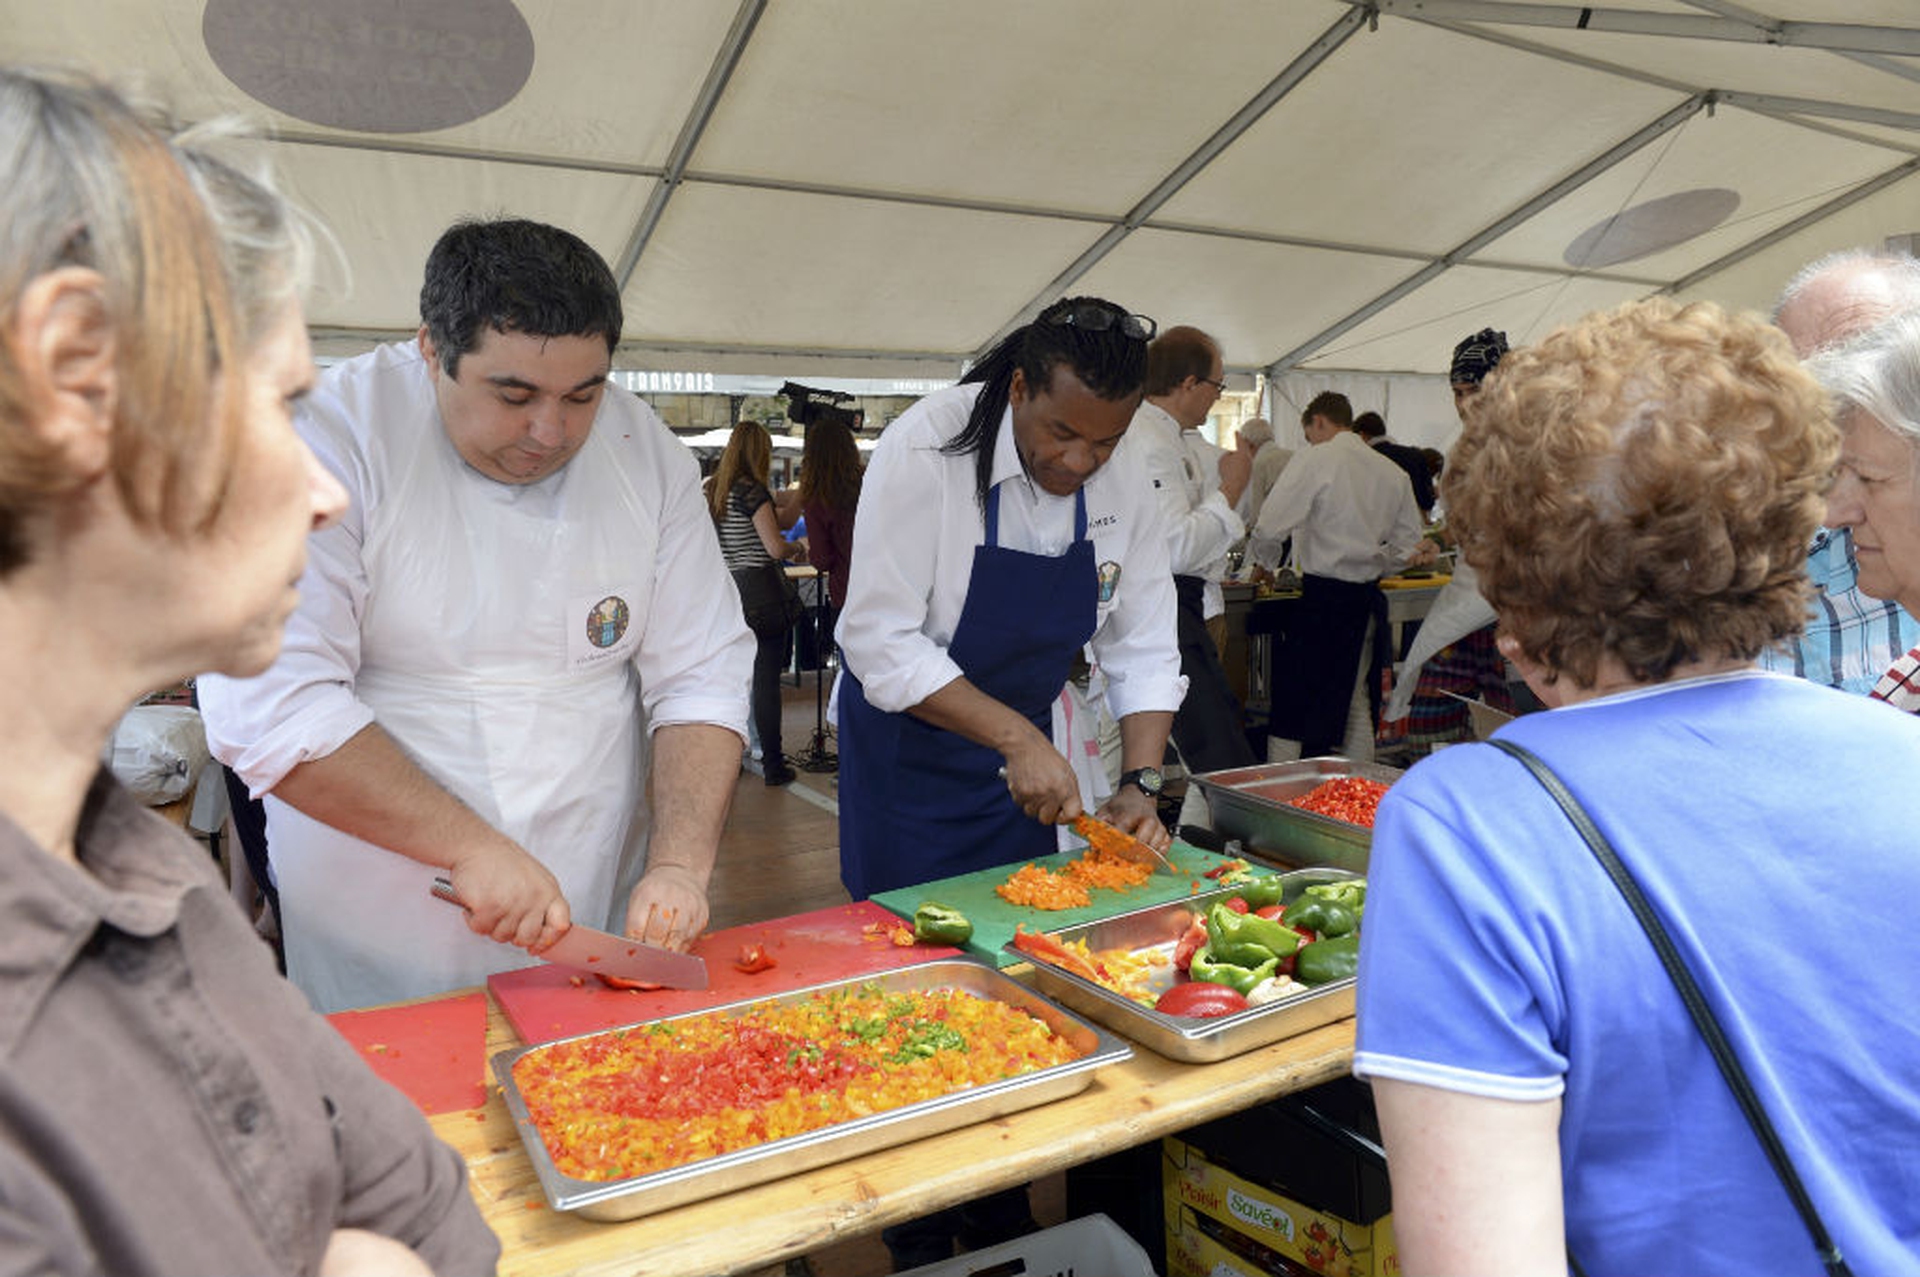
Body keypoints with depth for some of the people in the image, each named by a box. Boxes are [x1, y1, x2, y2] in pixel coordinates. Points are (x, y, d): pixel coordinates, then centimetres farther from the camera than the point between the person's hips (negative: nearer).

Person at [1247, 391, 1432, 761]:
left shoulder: (1312, 462, -9)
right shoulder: (1393, 472, 10)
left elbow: (1270, 527, -13)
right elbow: (1410, 543, 14)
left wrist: (1263, 562, 6)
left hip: (1324, 598, -6)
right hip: (1369, 600, 6)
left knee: (1291, 707, -1)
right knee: (1357, 705, 16)